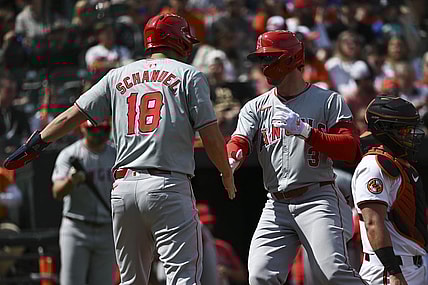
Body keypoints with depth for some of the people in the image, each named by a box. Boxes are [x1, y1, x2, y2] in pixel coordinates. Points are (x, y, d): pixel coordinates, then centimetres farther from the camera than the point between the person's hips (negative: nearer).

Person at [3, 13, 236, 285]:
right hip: (169, 187, -5)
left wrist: (34, 145, 29)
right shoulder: (190, 75, 5)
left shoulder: (119, 76, 17)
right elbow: (211, 136, -1)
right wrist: (227, 176, 14)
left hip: (124, 187, 5)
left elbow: (70, 117, 17)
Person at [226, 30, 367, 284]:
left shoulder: (329, 101, 3)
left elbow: (351, 150, -9)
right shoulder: (256, 108, 14)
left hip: (319, 199, -4)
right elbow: (240, 141, -2)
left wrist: (305, 131, -19)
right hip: (277, 205, 4)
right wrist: (231, 160, -26)